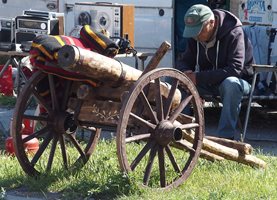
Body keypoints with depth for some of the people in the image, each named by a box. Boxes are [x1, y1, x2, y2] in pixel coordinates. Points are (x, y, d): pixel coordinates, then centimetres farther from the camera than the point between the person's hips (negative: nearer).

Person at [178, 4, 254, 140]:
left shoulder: (234, 32, -24)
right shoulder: (195, 35, -4)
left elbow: (235, 69, -33)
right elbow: (186, 61, 4)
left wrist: (199, 78, -36)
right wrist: (185, 72, -23)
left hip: (239, 81, -6)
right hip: (207, 82, 6)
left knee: (231, 83, -41)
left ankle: (226, 136, -36)